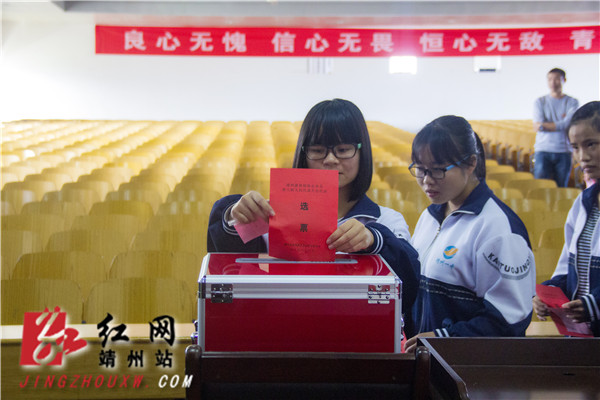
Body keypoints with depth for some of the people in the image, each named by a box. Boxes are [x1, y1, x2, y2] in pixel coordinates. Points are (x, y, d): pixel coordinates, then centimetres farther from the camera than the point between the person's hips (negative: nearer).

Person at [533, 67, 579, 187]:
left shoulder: (572, 102, 7)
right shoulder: (540, 102, 8)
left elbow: (568, 124, -10)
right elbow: (537, 126, -5)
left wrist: (544, 125, -8)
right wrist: (560, 123, -5)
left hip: (564, 152, 0)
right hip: (543, 151, 0)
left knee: (561, 188, 4)